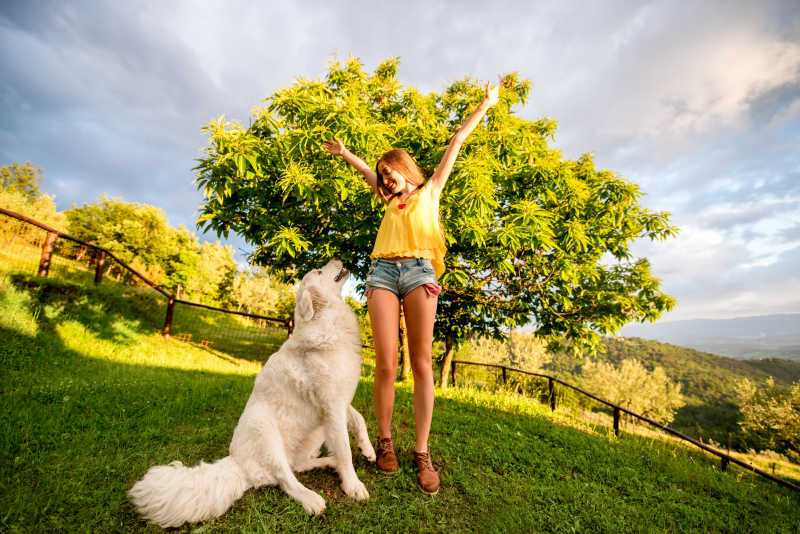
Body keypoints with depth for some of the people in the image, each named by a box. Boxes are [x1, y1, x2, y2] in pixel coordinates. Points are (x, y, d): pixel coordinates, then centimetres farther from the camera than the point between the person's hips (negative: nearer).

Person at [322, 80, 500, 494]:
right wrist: (343, 152, 54)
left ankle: (422, 452, 1)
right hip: (382, 271, 3)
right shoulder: (391, 200, 27)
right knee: (386, 364, -6)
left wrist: (486, 104, 32)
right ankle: (385, 441, 10)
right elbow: (365, 170, 43)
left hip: (418, 270, -2)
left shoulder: (430, 190, 21)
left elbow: (456, 143, 25)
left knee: (421, 363, -6)